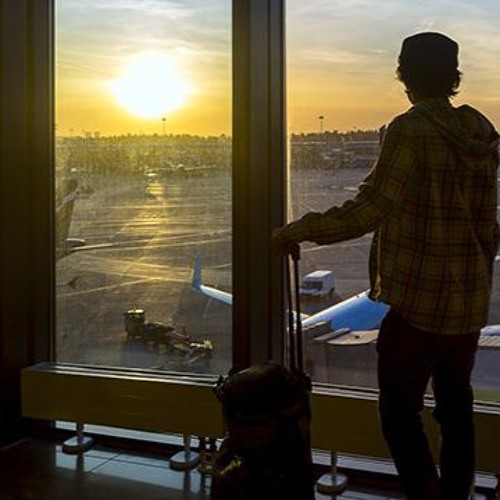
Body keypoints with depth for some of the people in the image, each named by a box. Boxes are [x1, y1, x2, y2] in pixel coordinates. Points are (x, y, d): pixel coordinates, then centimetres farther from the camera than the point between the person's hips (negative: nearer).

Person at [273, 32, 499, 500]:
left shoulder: (411, 129, -15)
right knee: (456, 410, 17)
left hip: (420, 302, -7)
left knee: (400, 411, 4)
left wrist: (297, 230, -13)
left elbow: (367, 211, -23)